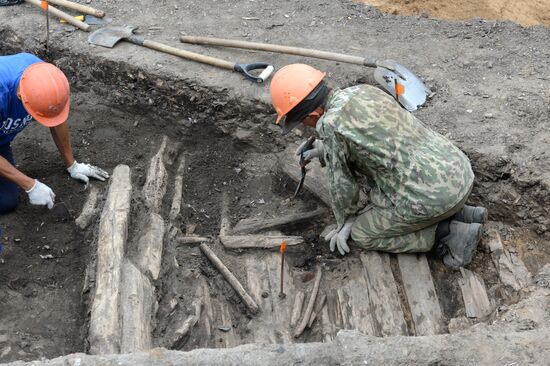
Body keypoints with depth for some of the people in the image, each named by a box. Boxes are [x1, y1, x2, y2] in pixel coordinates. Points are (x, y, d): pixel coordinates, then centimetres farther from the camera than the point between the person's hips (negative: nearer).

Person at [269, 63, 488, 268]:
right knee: (379, 201, 30)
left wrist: (346, 222, 15)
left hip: (433, 195, -8)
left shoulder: (330, 125, -14)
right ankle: (458, 214, 17)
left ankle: (447, 233, 2)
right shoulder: (362, 91, 10)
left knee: (362, 233, 10)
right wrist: (323, 150, 39)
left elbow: (342, 183, -2)